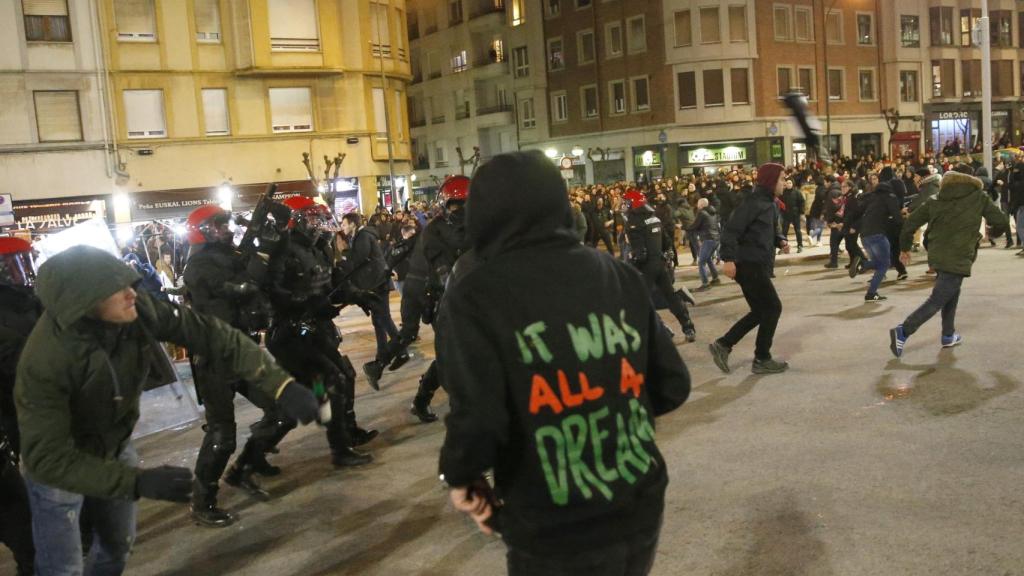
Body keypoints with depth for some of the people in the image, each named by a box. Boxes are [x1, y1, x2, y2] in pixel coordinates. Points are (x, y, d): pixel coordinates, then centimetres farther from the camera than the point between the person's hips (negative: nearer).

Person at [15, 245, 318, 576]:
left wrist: (279, 384, -36)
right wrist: (138, 482, -44)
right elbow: (47, 458, -36)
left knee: (118, 544, 24)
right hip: (59, 459, -5)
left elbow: (209, 334, -27)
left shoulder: (138, 309, -29)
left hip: (115, 444, 5)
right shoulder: (44, 360, -38)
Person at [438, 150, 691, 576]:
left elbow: (479, 422, -22)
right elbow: (672, 386, 3)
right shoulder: (621, 275, 0)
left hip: (556, 536, -4)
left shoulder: (475, 297, -12)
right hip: (640, 511, 5)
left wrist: (460, 478, -2)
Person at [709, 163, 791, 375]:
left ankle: (722, 345, 16)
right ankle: (762, 359, 8)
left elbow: (771, 231, 25)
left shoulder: (769, 203, 14)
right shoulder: (754, 202, -16)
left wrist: (781, 241, 4)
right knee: (773, 307, -2)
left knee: (760, 311, 13)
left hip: (756, 265, 10)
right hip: (748, 265, -10)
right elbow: (731, 230, -23)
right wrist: (729, 259, -29)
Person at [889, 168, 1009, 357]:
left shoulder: (937, 199, 9)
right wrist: (994, 232, 24)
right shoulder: (979, 197, 1)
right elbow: (1002, 221, 0)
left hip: (937, 255, 6)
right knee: (937, 300, -7)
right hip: (958, 258, -6)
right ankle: (903, 332, -19)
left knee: (951, 295, 24)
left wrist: (905, 247, 17)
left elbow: (911, 221, 5)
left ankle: (948, 335, 29)